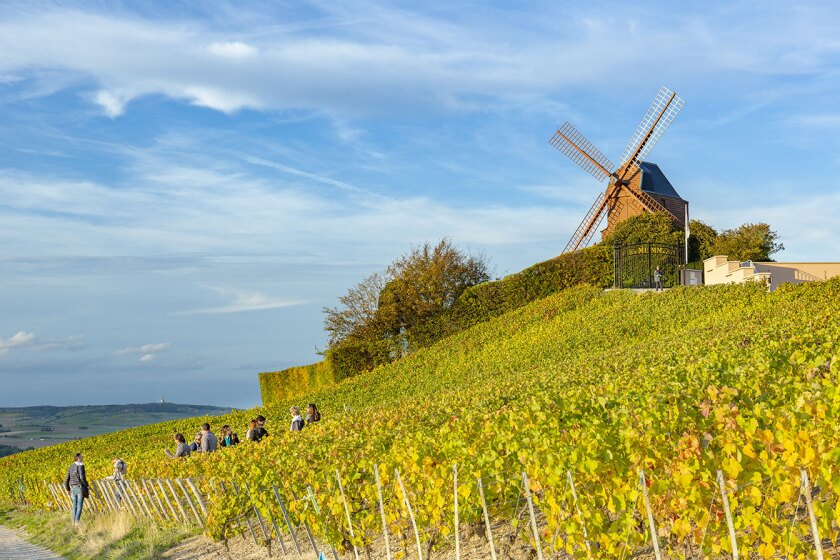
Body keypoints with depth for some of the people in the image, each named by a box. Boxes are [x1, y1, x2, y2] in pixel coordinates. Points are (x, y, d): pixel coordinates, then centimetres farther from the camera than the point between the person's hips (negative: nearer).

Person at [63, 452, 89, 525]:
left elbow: (66, 480, 12)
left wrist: (68, 490, 21)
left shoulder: (71, 467, 12)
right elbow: (82, 478, -19)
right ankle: (77, 521, -14)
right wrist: (87, 486, -7)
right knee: (79, 506, -6)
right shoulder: (80, 466, -9)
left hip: (73, 489, 6)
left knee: (75, 506, 12)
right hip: (80, 488, -6)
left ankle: (74, 522, 10)